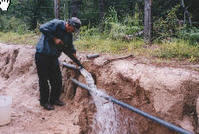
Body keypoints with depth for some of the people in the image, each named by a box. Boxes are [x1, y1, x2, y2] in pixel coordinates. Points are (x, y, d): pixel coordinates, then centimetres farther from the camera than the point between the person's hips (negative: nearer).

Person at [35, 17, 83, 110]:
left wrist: (77, 61, 7)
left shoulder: (69, 35, 9)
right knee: (44, 79, 1)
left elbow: (70, 49, 15)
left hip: (53, 57, 7)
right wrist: (54, 39, -22)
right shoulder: (57, 24, -14)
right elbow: (43, 28, -25)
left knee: (58, 79, 8)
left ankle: (54, 99, 26)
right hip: (42, 55, -7)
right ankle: (44, 102, 15)